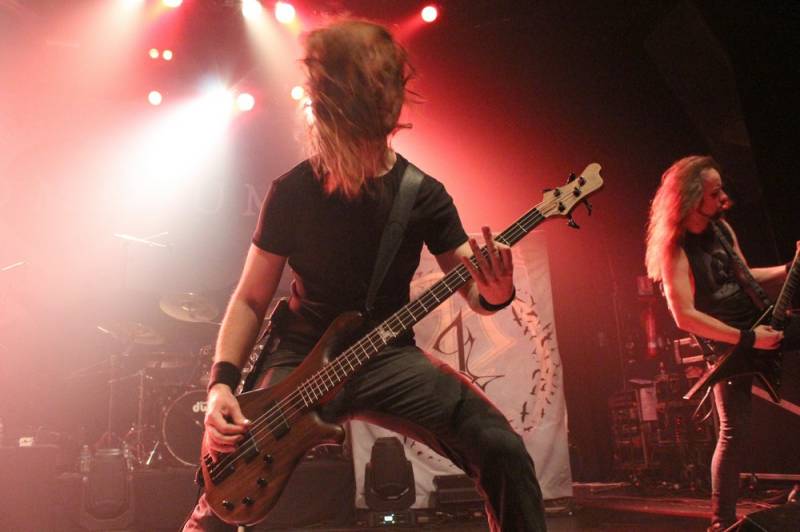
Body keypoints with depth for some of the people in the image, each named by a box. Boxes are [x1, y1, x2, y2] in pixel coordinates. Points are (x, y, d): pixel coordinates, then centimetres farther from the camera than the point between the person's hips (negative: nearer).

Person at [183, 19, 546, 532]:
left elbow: (471, 285, 2)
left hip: (388, 356, 1)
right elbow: (251, 298, 0)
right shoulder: (292, 191, -6)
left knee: (501, 447, -18)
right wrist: (222, 382, -13)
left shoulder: (424, 195, -4)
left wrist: (493, 292, -24)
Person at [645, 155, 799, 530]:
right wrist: (747, 339, -26)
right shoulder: (675, 249, -21)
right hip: (728, 344, -7)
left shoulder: (722, 228, 3)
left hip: (761, 324, 7)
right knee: (734, 430, -5)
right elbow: (685, 316, -28)